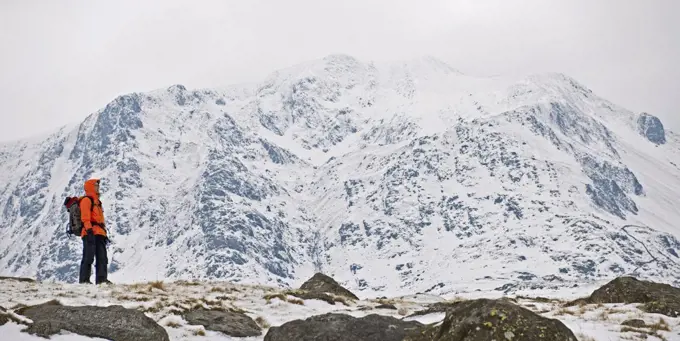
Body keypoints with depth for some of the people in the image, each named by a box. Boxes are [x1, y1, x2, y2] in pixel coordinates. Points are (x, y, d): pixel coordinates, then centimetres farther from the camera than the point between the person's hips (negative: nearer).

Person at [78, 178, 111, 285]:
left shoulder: (97, 201, 28)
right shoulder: (86, 200, -2)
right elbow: (85, 216, -14)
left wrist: (104, 233, 25)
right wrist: (89, 229, -25)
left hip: (99, 233, 9)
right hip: (90, 233, -9)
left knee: (102, 257, 4)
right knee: (88, 256, -12)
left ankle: (101, 279, 3)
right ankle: (84, 279, -11)